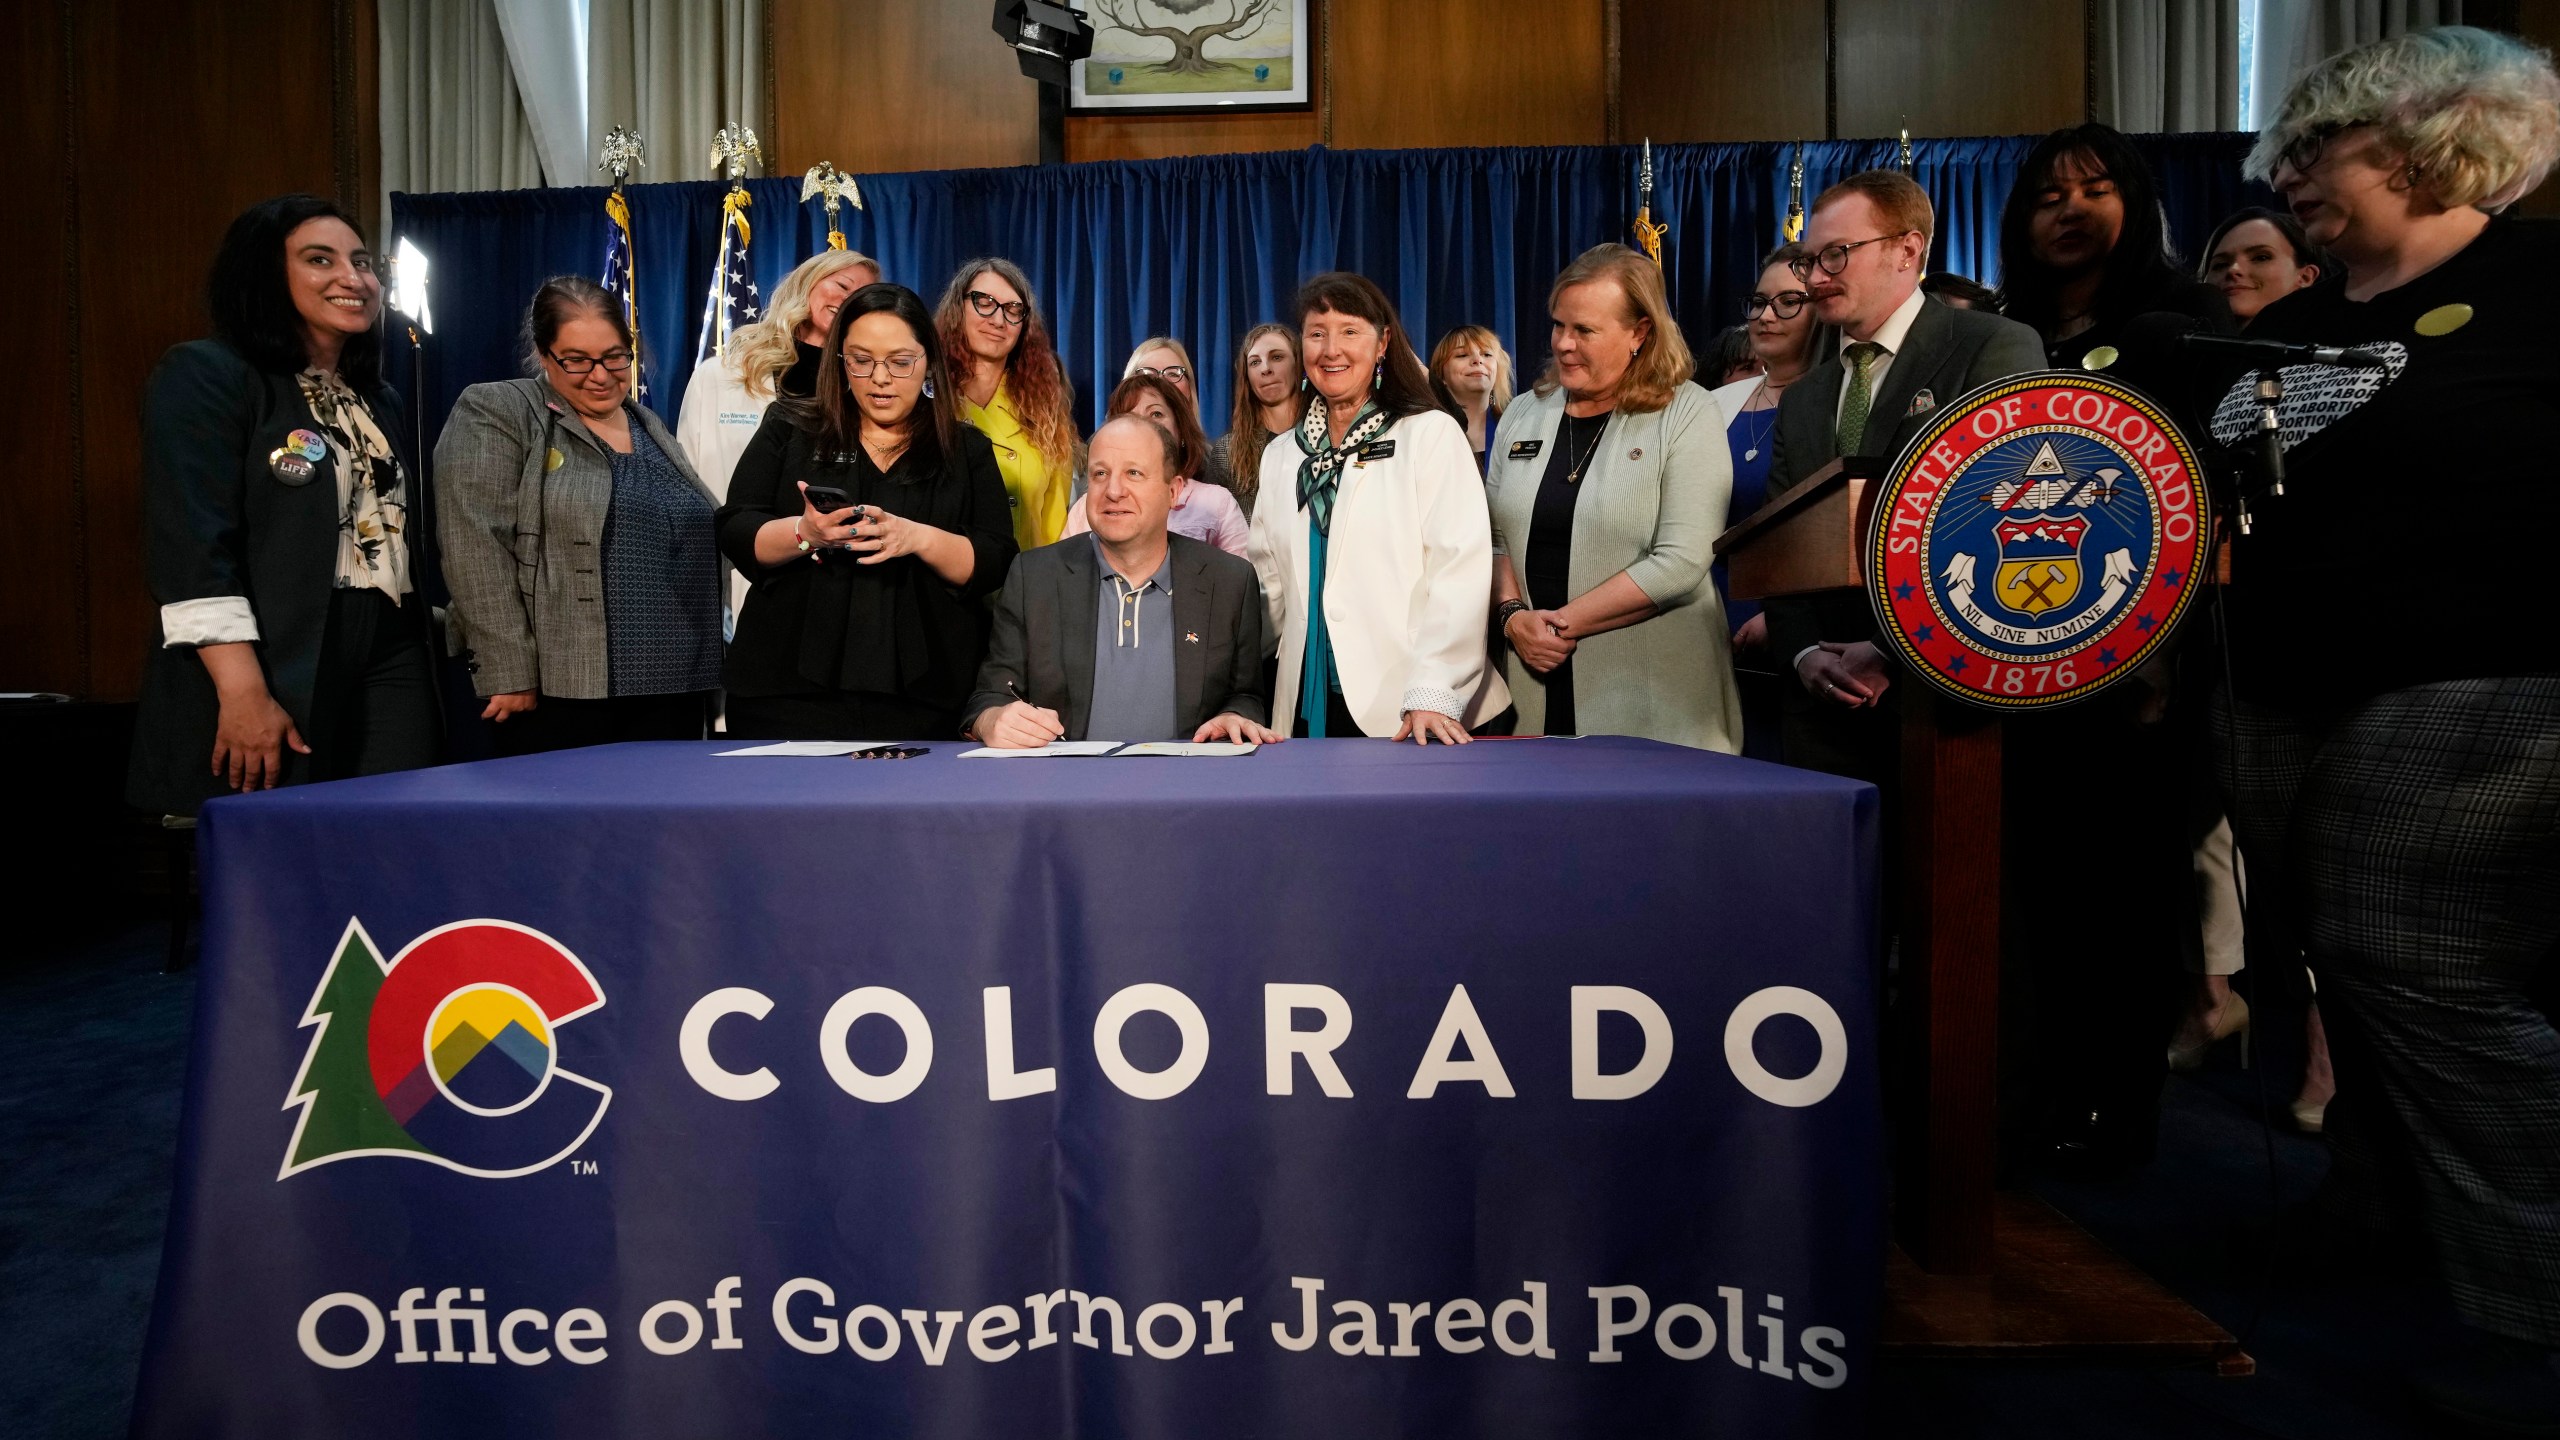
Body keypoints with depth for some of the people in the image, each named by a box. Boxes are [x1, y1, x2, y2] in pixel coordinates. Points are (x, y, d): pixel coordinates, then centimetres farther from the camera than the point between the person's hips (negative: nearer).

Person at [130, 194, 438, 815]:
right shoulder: (204, 377, -3)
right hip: (274, 668, -6)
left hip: (391, 664, 6)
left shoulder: (379, 400, 18)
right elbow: (194, 549, -13)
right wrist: (243, 693, -21)